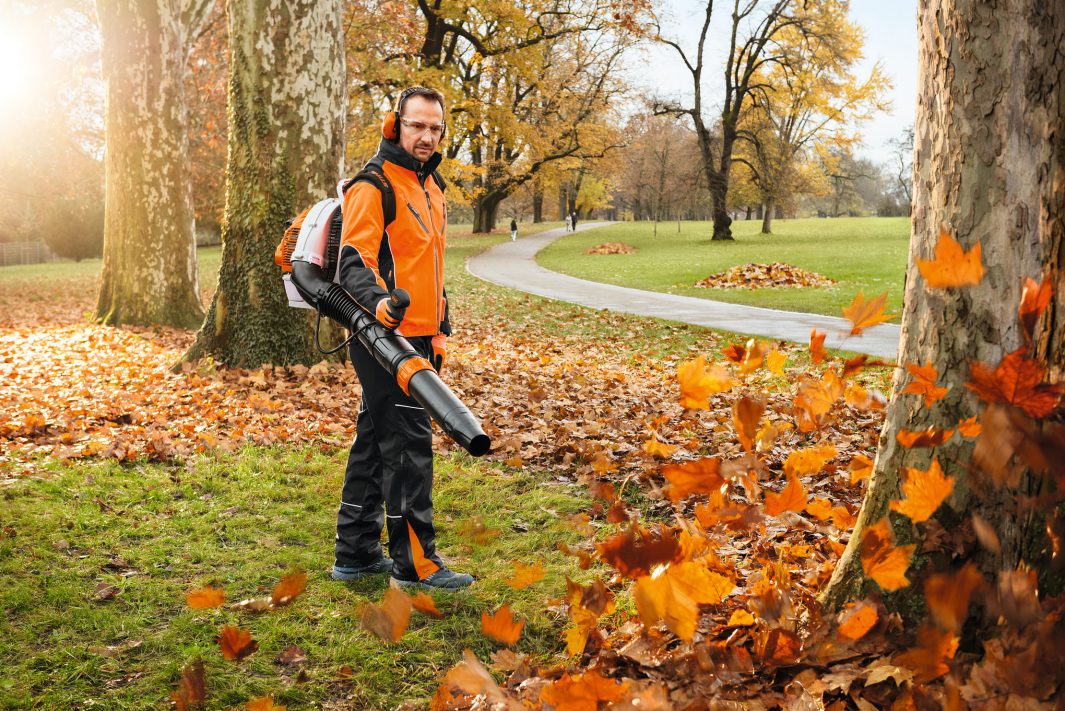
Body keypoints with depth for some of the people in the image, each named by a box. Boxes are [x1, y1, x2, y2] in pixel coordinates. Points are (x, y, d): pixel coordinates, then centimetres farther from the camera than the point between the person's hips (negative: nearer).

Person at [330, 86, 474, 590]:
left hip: (418, 339, 9)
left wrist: (440, 330, 24)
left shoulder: (430, 185, 19)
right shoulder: (373, 186, -11)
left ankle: (356, 554, 22)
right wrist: (377, 301, -40)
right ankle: (414, 562, 1)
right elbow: (354, 260, -21)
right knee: (408, 445, -7)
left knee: (375, 442, 13)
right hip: (387, 337, -9)